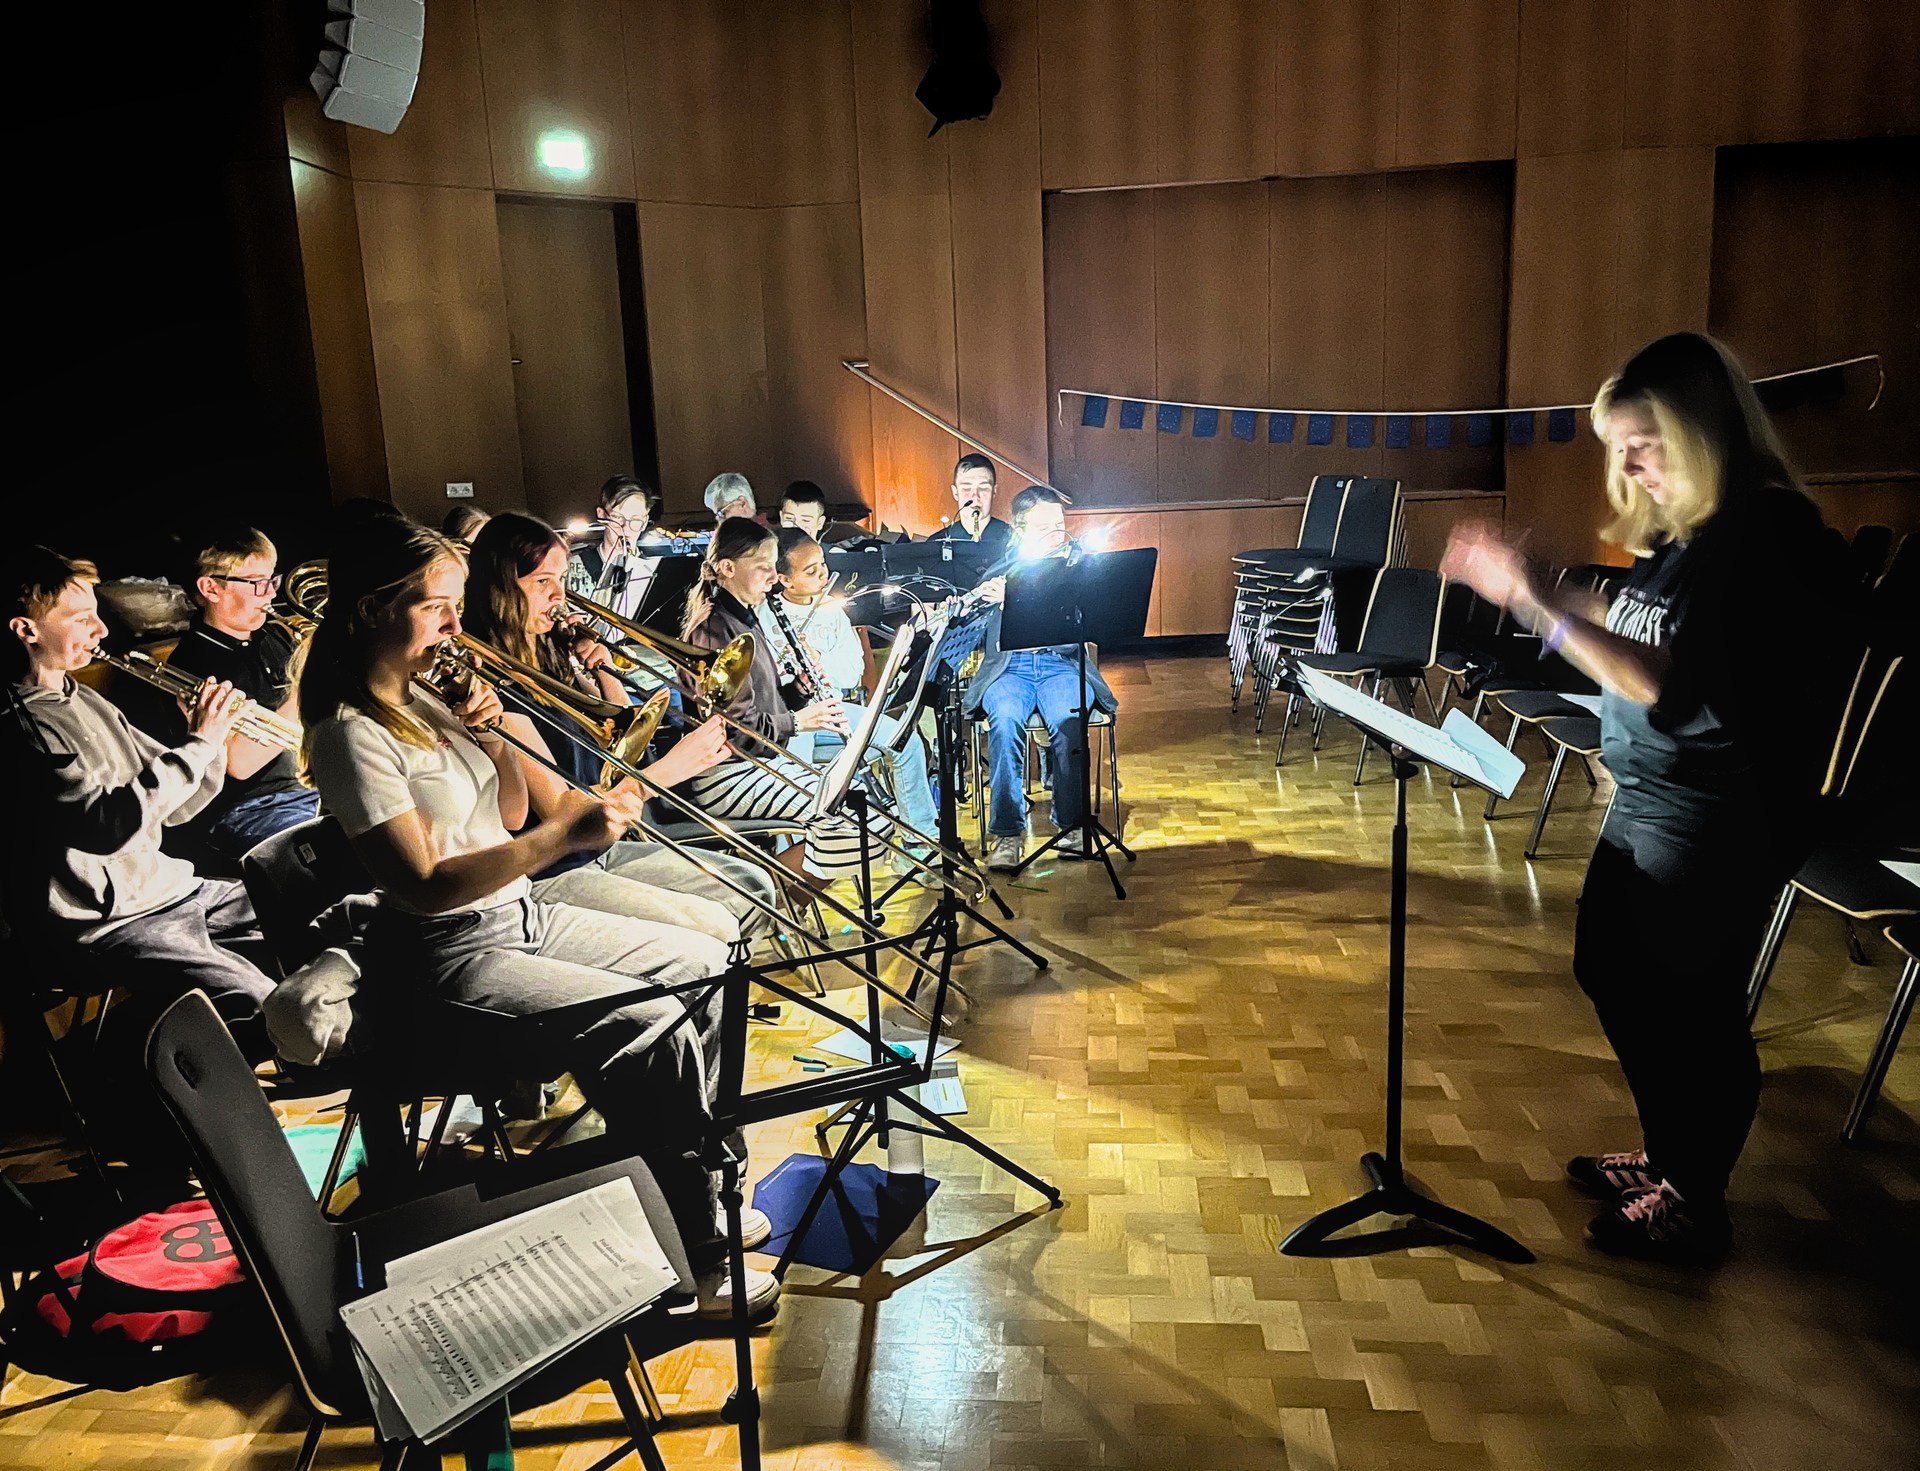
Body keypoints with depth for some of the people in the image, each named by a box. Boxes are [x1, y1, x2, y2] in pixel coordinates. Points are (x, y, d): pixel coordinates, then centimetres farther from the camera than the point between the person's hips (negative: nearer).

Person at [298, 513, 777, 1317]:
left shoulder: (421, 698, 8)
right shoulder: (352, 735, -18)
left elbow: (509, 815, 14)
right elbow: (424, 887, -25)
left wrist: (491, 738, -4)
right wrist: (563, 836, -29)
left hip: (517, 918, 9)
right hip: (444, 964, -9)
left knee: (706, 967, 6)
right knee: (651, 1027, -24)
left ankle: (704, 1188, 15)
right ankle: (691, 1263, -8)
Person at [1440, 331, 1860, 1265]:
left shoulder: (1768, 535, -22)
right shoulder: (1681, 527, 6)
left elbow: (1666, 682, -28)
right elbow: (1632, 635, 13)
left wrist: (1540, 604, -26)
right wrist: (1524, 586, 5)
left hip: (1720, 827, -10)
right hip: (1647, 803, 10)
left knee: (1691, 1010, 4)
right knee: (1610, 972, 20)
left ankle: (1695, 1206, 25)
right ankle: (1667, 1157, 39)